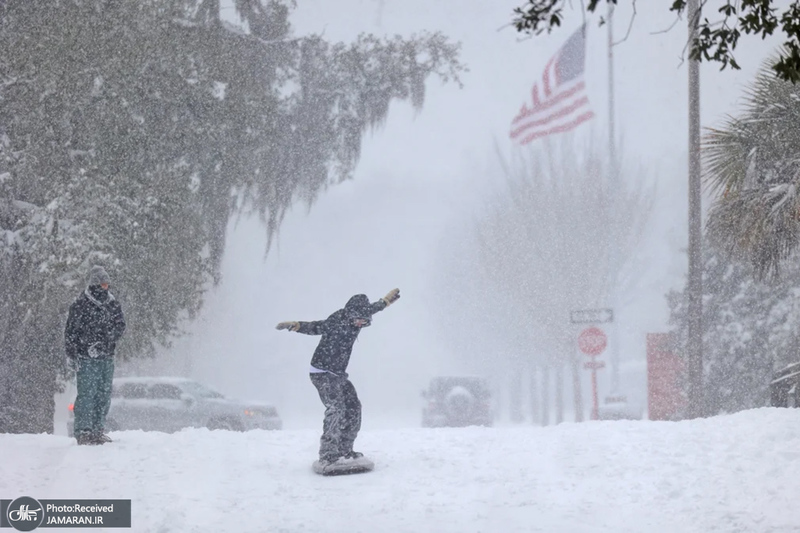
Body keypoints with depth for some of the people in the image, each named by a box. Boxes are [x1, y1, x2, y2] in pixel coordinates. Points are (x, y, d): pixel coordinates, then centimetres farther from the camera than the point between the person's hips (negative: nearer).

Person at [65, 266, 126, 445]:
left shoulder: (113, 305, 11)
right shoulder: (80, 305, -3)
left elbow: (120, 326, 4)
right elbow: (70, 331, -3)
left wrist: (104, 342, -12)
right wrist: (72, 355, -9)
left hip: (107, 357, 5)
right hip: (86, 358, -5)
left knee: (104, 394, 7)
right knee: (87, 393, -9)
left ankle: (98, 430, 16)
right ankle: (83, 431, -6)